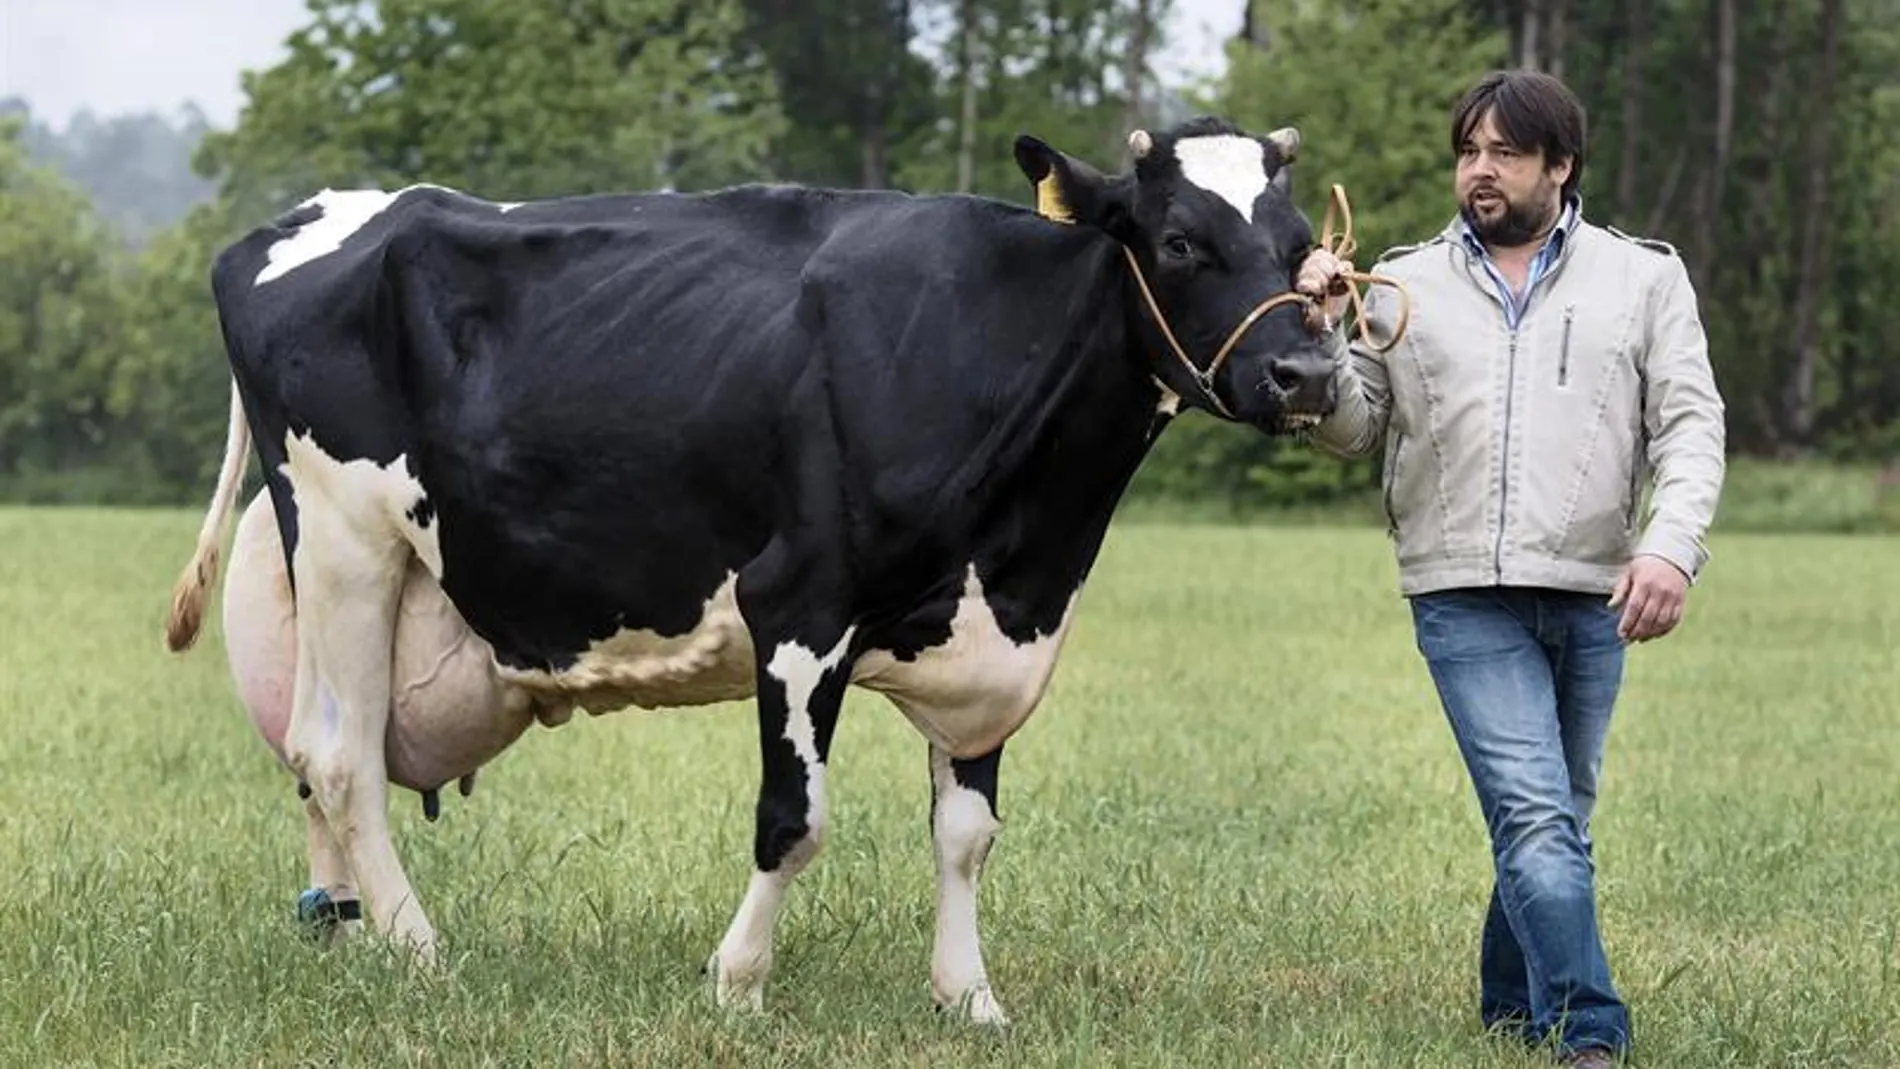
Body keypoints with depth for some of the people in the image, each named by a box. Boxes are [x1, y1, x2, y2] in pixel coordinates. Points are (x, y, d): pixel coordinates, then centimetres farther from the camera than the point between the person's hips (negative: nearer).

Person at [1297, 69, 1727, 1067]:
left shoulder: (1642, 279, 7)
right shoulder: (1406, 285, 9)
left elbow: (1690, 424, -1)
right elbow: (1350, 431, 9)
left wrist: (1672, 546, -17)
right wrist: (1320, 337, -9)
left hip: (1592, 600, 2)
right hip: (1464, 599, -1)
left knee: (1553, 822, 12)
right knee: (1538, 818, -13)